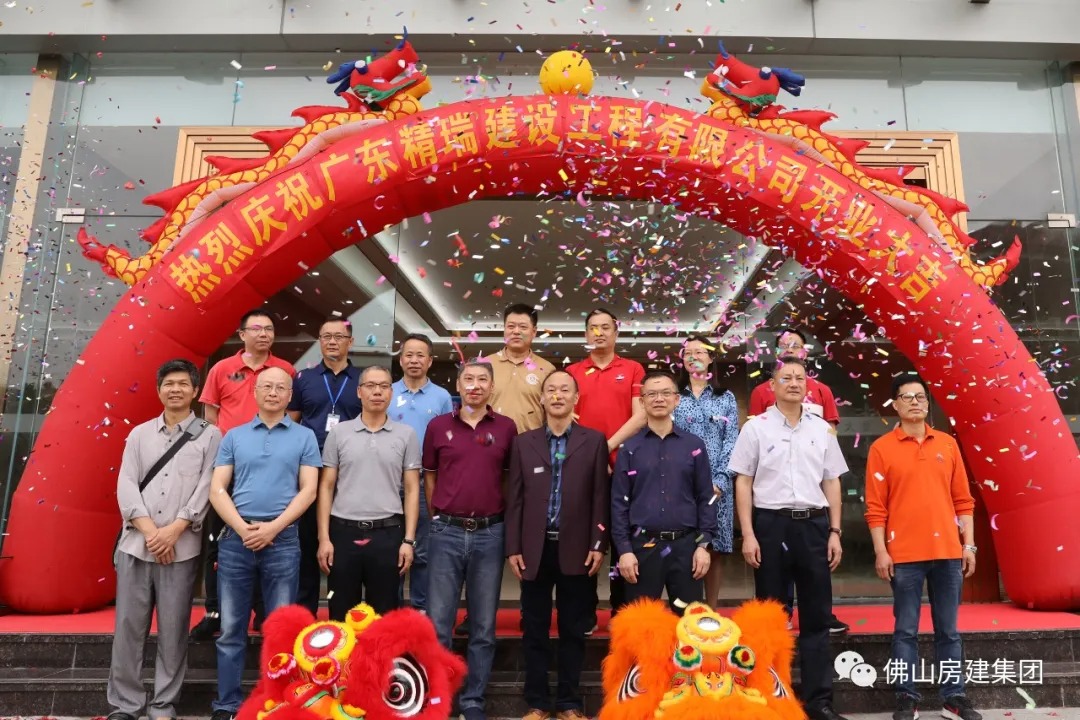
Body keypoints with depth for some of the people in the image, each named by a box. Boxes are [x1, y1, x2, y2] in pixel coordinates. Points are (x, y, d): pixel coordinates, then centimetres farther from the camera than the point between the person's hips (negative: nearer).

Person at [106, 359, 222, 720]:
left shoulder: (210, 435, 4)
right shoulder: (140, 434, 12)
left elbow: (207, 488, -4)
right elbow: (126, 485, 3)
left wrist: (173, 530, -13)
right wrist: (150, 530, -9)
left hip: (182, 549, -2)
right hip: (136, 545, 3)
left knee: (173, 631, 3)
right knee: (128, 628, 6)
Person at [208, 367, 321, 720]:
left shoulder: (304, 437, 5)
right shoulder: (234, 436, 10)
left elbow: (308, 491, -1)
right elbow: (217, 489, 4)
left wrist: (272, 527, -11)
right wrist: (242, 528, -10)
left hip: (283, 540, -1)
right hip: (235, 539, 2)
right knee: (231, 630, 8)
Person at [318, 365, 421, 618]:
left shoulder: (406, 434, 3)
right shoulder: (338, 432, 4)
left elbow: (412, 490, 3)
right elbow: (326, 487, 5)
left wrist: (409, 539, -3)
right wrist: (324, 537, -2)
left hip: (387, 534, 0)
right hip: (344, 532, 1)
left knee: (383, 615, 9)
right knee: (341, 615, 9)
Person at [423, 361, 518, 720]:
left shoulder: (506, 428, 2)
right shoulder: (438, 426, 3)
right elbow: (429, 475, 11)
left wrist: (503, 519, 9)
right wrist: (440, 516, 10)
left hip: (490, 533, 0)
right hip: (447, 533, 0)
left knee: (484, 627, 9)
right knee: (438, 624, 5)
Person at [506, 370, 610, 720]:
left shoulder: (594, 440, 3)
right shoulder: (524, 442, 7)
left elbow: (600, 497, 0)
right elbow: (515, 499, 4)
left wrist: (599, 544, -6)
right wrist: (513, 548, -1)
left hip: (576, 550, -1)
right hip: (535, 549, 1)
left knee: (573, 630, 9)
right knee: (534, 629, 9)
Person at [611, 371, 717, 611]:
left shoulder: (694, 445, 5)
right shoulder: (629, 448, 2)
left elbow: (705, 498, 4)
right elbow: (619, 502, 0)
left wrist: (704, 544, -3)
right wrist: (624, 549, -6)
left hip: (685, 544, 1)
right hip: (642, 546, 0)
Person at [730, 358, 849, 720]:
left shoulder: (822, 429, 9)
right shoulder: (756, 427, -1)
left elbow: (832, 483, 12)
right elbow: (743, 483, -2)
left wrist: (834, 532, 5)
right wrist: (748, 534, -8)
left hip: (814, 524, 3)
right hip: (771, 524, -3)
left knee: (817, 614, 8)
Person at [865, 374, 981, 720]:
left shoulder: (947, 444, 8)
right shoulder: (882, 448, -2)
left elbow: (963, 499, 11)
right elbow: (875, 507, -3)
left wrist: (968, 544, 5)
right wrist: (881, 551, -8)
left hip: (948, 552, 3)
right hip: (905, 555, -3)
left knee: (949, 630, 12)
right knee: (906, 630, 4)